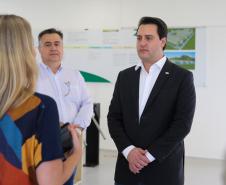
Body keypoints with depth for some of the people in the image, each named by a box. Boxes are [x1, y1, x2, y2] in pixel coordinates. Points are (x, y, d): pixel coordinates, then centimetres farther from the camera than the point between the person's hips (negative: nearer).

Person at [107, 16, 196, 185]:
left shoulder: (182, 77, -5)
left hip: (164, 169, -3)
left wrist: (149, 155, -14)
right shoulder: (125, 76, 7)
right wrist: (129, 151, -10)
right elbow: (114, 117, 5)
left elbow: (182, 124, -11)